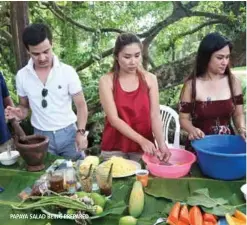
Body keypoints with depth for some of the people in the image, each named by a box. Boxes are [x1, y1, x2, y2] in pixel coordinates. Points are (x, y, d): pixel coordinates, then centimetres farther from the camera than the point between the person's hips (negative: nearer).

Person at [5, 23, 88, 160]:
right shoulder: (21, 76, -3)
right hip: (41, 136, 2)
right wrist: (19, 113, -11)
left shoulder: (67, 72, -10)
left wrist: (81, 132, -15)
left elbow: (81, 105, -5)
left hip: (68, 133, -1)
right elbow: (25, 106, 11)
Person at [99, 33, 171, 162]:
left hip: (144, 146, 2)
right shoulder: (106, 81, -8)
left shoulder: (150, 79, -2)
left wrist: (161, 143, -21)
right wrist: (141, 140, -23)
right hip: (114, 148, -1)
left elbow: (155, 115, -6)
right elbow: (113, 119, -14)